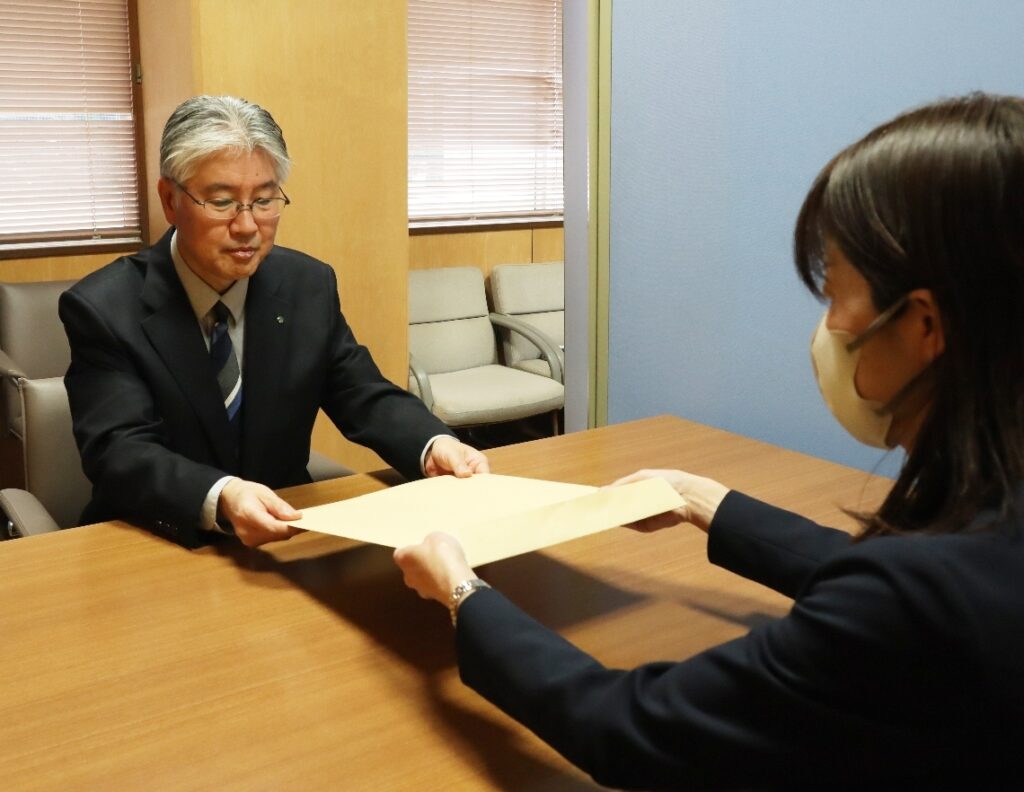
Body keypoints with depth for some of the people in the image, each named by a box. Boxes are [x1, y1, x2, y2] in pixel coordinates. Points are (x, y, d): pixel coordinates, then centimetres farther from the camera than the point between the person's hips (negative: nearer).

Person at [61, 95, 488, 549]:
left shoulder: (309, 287, 0)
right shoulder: (104, 309, -10)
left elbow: (367, 398, 4)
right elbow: (119, 451, -20)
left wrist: (434, 447, -18)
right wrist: (219, 498, -40)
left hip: (286, 541, 3)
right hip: (156, 549, -2)